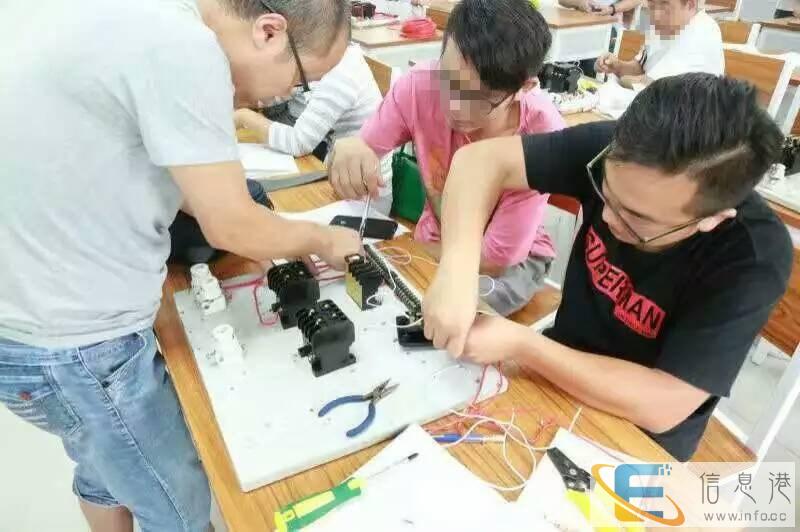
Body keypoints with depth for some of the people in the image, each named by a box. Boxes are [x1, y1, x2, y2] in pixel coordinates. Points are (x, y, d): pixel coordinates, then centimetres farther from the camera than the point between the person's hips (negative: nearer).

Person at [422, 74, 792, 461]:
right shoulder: (621, 152, -19)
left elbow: (662, 407, -27)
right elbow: (482, 160, -20)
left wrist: (519, 344, -30)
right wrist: (458, 268, -34)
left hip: (637, 439, -3)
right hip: (559, 374, 4)